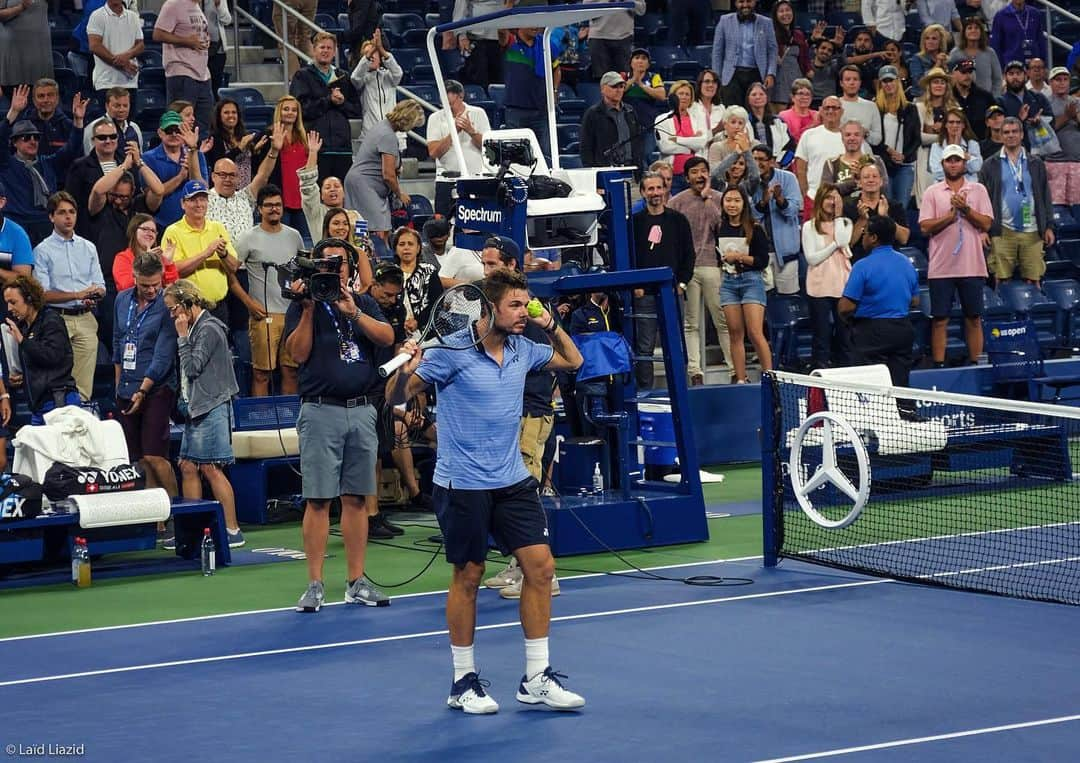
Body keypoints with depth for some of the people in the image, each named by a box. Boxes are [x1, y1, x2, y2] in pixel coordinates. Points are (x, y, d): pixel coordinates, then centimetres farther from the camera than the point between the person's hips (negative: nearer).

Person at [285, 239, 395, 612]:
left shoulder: (364, 303, 13)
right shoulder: (304, 306, 4)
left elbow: (387, 337, -3)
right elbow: (298, 353, -8)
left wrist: (353, 313, -15)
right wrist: (309, 310, -15)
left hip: (361, 411, 4)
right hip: (321, 410, -3)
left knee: (356, 498, 6)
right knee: (318, 500, -5)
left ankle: (357, 581, 11)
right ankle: (315, 584, -2)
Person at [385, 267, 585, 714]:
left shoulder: (522, 350, 4)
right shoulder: (451, 352, -14)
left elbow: (572, 361, 22)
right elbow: (396, 398, -10)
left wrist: (552, 326, 4)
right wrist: (406, 369, -31)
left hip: (513, 481, 6)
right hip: (463, 484, -6)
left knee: (540, 567, -1)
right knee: (468, 577, 3)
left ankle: (536, 679, 8)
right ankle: (464, 682, 16)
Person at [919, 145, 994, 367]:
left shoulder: (978, 190, 7)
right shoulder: (932, 193, 5)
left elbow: (986, 223, -1)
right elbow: (925, 227, -5)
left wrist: (966, 208, -13)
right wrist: (952, 214, -12)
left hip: (972, 266, 1)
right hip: (941, 267, -1)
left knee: (974, 318, 4)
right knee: (939, 320, 0)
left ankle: (975, 364, 10)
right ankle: (939, 366, 4)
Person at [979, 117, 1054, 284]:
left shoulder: (1036, 164, 12)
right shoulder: (991, 165, 7)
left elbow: (1045, 197, 12)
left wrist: (1049, 226, 4)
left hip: (1031, 231, 1)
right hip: (1003, 231, -1)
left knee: (1033, 280, -1)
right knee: (1002, 279, -3)